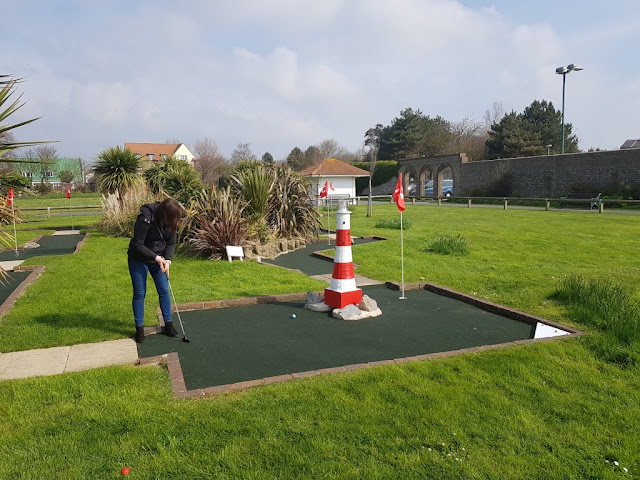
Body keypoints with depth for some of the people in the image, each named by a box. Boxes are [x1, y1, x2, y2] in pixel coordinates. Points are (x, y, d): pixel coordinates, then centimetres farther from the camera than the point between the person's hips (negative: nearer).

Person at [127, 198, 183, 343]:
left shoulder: (171, 222, -12)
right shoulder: (145, 219, -29)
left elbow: (171, 243, -2)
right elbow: (137, 244, -25)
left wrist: (167, 260, -17)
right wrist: (156, 257, -29)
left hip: (159, 259, 5)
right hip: (139, 260, -5)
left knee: (164, 291, 5)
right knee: (139, 293, 1)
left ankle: (168, 325, 15)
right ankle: (139, 328, 13)